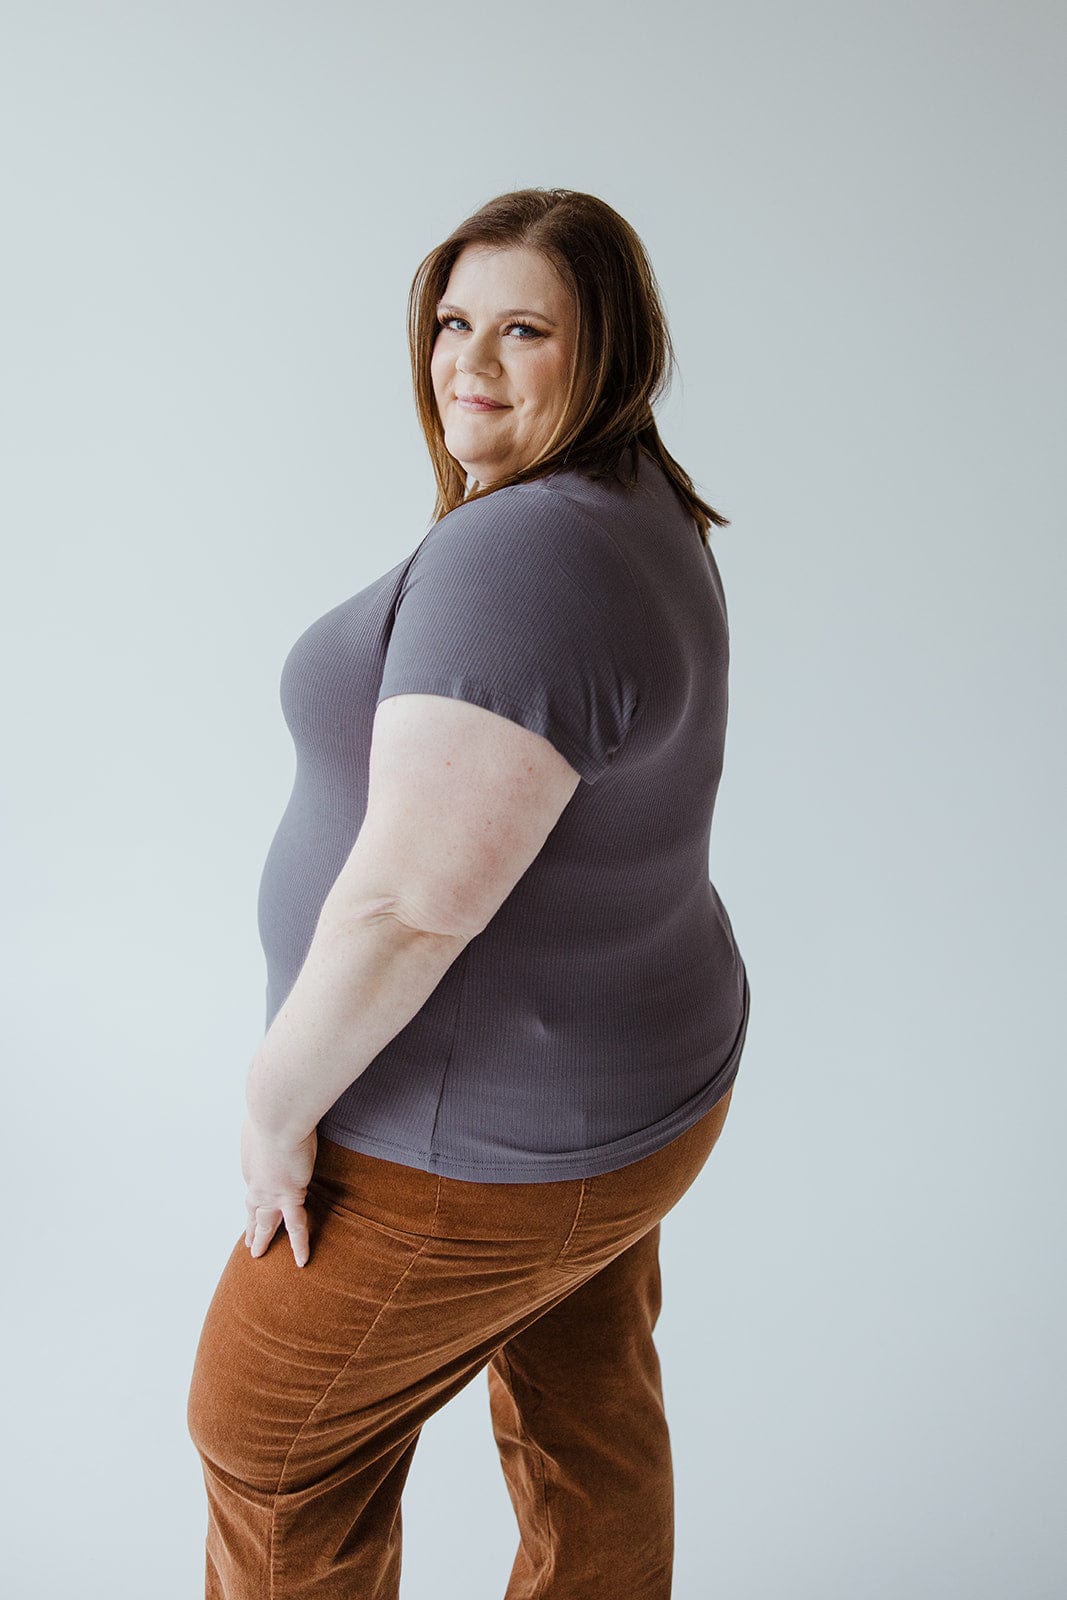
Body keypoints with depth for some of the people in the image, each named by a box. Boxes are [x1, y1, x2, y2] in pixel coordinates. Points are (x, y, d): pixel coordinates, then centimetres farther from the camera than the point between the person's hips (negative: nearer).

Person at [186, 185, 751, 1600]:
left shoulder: (513, 555, -29)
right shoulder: (635, 509, 4)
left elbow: (412, 899, -32)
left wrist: (280, 1105, -16)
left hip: (479, 1138, -9)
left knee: (272, 1432, 16)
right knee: (587, 1423, 25)